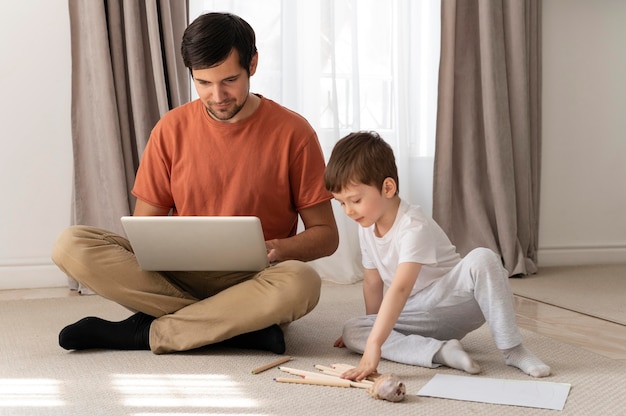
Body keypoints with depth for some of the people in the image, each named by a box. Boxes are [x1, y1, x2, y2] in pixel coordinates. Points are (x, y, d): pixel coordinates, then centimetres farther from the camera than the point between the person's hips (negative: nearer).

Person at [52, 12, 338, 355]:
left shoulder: (292, 132, -2)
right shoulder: (172, 128, 4)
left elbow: (326, 235, 2)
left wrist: (277, 249, -19)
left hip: (253, 285, -2)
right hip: (179, 277, 2)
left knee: (301, 282, -37)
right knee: (71, 245, -20)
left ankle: (143, 332, -22)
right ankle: (239, 324, -23)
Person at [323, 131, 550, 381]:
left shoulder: (414, 227, -25)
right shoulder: (366, 229, 0)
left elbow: (400, 289, -37)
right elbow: (372, 282, 12)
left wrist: (374, 346, -45)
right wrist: (375, 327, 18)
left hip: (454, 300, -7)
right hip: (417, 316, 7)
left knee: (482, 259, -36)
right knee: (351, 332, -16)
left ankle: (512, 350, -27)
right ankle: (440, 351, -26)